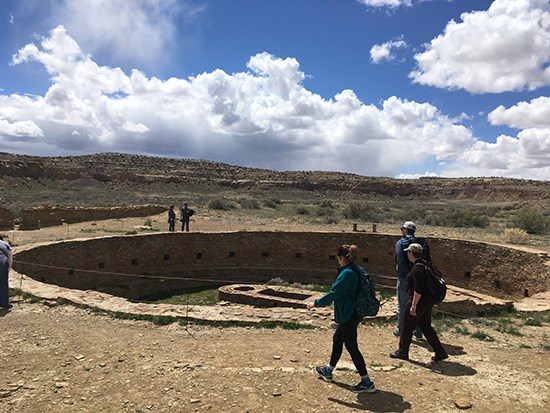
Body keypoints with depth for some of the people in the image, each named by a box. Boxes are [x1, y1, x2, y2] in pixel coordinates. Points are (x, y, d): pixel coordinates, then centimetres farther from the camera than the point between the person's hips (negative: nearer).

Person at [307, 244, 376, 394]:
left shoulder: (347, 273, -23)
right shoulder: (357, 271, 5)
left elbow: (333, 293, -22)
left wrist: (316, 303, -11)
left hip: (348, 316, -10)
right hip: (354, 313, 10)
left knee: (352, 347, 1)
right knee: (337, 339, 22)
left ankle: (367, 383, 11)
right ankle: (328, 371, 38)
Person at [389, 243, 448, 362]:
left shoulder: (417, 268, -22)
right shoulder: (424, 264, 8)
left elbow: (418, 289, -26)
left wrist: (413, 305, -23)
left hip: (418, 301, -9)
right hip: (428, 302, 10)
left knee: (406, 326, 6)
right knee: (426, 326, 18)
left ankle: (402, 352, 20)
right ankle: (440, 352, 19)